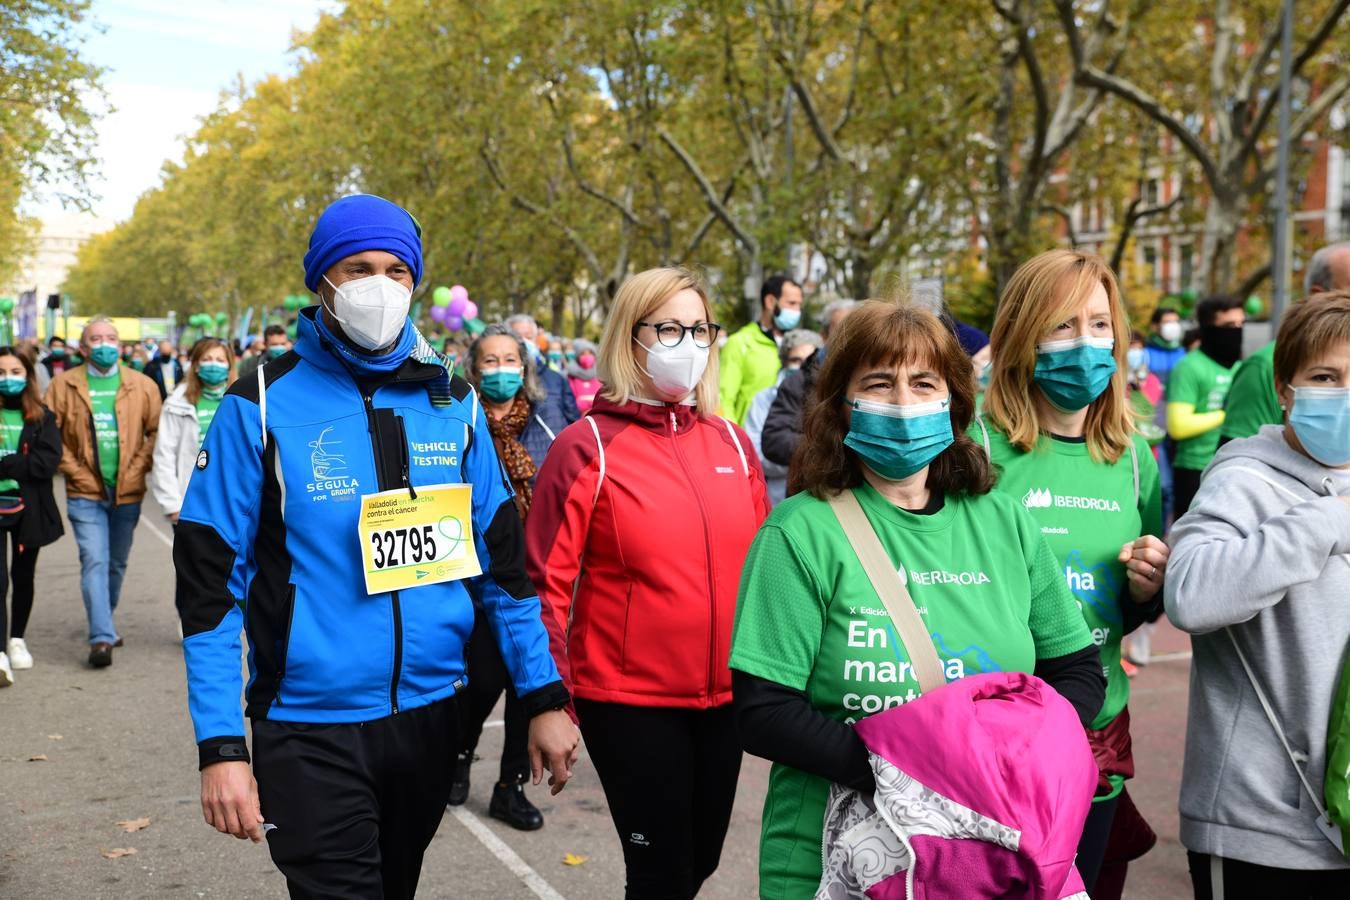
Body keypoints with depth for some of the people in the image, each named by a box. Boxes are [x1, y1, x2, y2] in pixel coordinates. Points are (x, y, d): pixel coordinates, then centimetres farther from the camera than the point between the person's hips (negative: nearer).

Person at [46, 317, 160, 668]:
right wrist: (73, 470, -8)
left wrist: (138, 468, -6)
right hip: (85, 491, -2)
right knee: (94, 562, -11)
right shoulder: (63, 385, 0)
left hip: (128, 492, 2)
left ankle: (104, 624, 35)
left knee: (117, 564, 15)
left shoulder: (142, 385, 2)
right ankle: (102, 637, -13)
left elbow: (157, 431, 4)